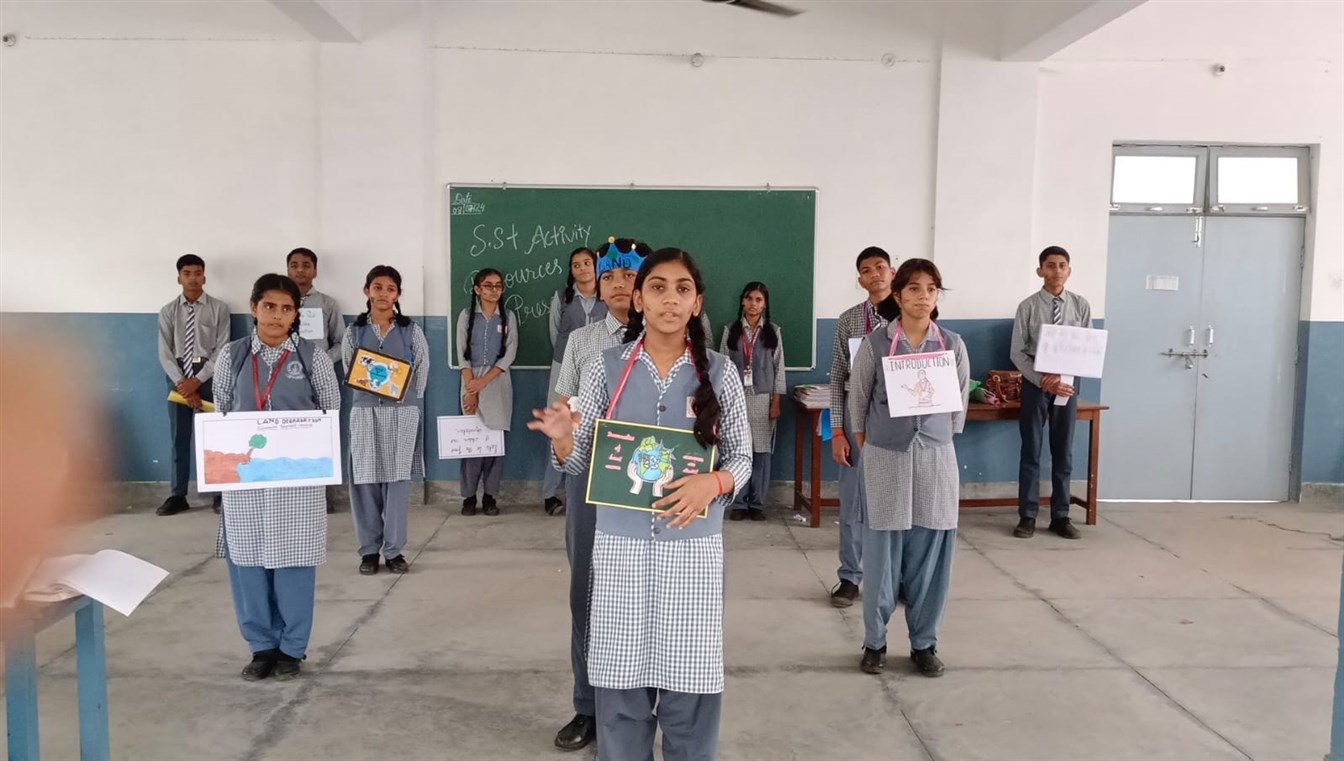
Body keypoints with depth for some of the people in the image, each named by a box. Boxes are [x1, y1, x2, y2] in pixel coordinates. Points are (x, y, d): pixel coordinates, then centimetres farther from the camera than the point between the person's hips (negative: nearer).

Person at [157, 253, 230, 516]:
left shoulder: (219, 308, -2)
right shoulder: (168, 311, 5)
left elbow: (222, 350, -6)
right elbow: (165, 353, 2)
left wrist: (197, 380, -12)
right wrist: (182, 383, -9)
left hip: (209, 375, -2)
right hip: (178, 375, 2)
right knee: (179, 437, 7)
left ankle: (221, 494, 9)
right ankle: (177, 496, 13)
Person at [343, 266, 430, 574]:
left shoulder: (411, 331, 2)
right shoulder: (354, 331, 4)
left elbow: (422, 372, 6)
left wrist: (404, 398, 3)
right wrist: (369, 386, -2)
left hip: (403, 413, -1)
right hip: (365, 412, 1)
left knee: (397, 480, 0)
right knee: (365, 480, 1)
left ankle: (394, 550, 8)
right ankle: (369, 550, 11)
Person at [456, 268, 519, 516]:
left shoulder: (508, 317, 5)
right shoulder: (466, 316, 4)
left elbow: (510, 354, -3)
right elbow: (462, 355, -1)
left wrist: (484, 381, -12)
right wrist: (471, 389, -10)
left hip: (498, 382, 0)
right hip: (471, 382, 0)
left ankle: (490, 496, 4)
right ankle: (469, 496, 4)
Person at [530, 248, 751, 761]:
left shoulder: (718, 372, 0)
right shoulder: (606, 369, 0)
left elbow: (740, 458, 4)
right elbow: (579, 462, 4)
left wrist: (712, 483, -17)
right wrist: (563, 438, -19)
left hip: (694, 548, 0)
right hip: (620, 546, 1)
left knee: (689, 687, 6)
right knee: (620, 685, 8)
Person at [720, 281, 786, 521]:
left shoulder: (774, 332, 4)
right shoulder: (731, 331, 5)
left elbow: (779, 367, 3)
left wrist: (776, 401, -3)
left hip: (763, 398, 0)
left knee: (761, 451, 3)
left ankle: (757, 503, 12)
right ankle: (739, 503, 10)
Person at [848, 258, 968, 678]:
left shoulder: (953, 344, 1)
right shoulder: (876, 344, -5)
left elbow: (961, 399, 11)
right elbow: (858, 399, 4)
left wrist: (941, 437, 11)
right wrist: (865, 443, 8)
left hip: (935, 457, 2)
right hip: (885, 457, -2)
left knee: (931, 552, 5)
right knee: (882, 550, 3)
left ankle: (924, 643, 19)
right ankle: (875, 641, 17)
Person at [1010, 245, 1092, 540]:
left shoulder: (1080, 305, 0)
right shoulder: (1028, 306, -6)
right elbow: (1017, 353, -6)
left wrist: (1060, 375, -15)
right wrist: (1044, 380, -16)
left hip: (1067, 383, 2)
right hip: (1035, 383, -2)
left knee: (1063, 452, 9)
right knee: (1031, 450, 4)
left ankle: (1060, 516, 19)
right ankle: (1027, 516, 12)